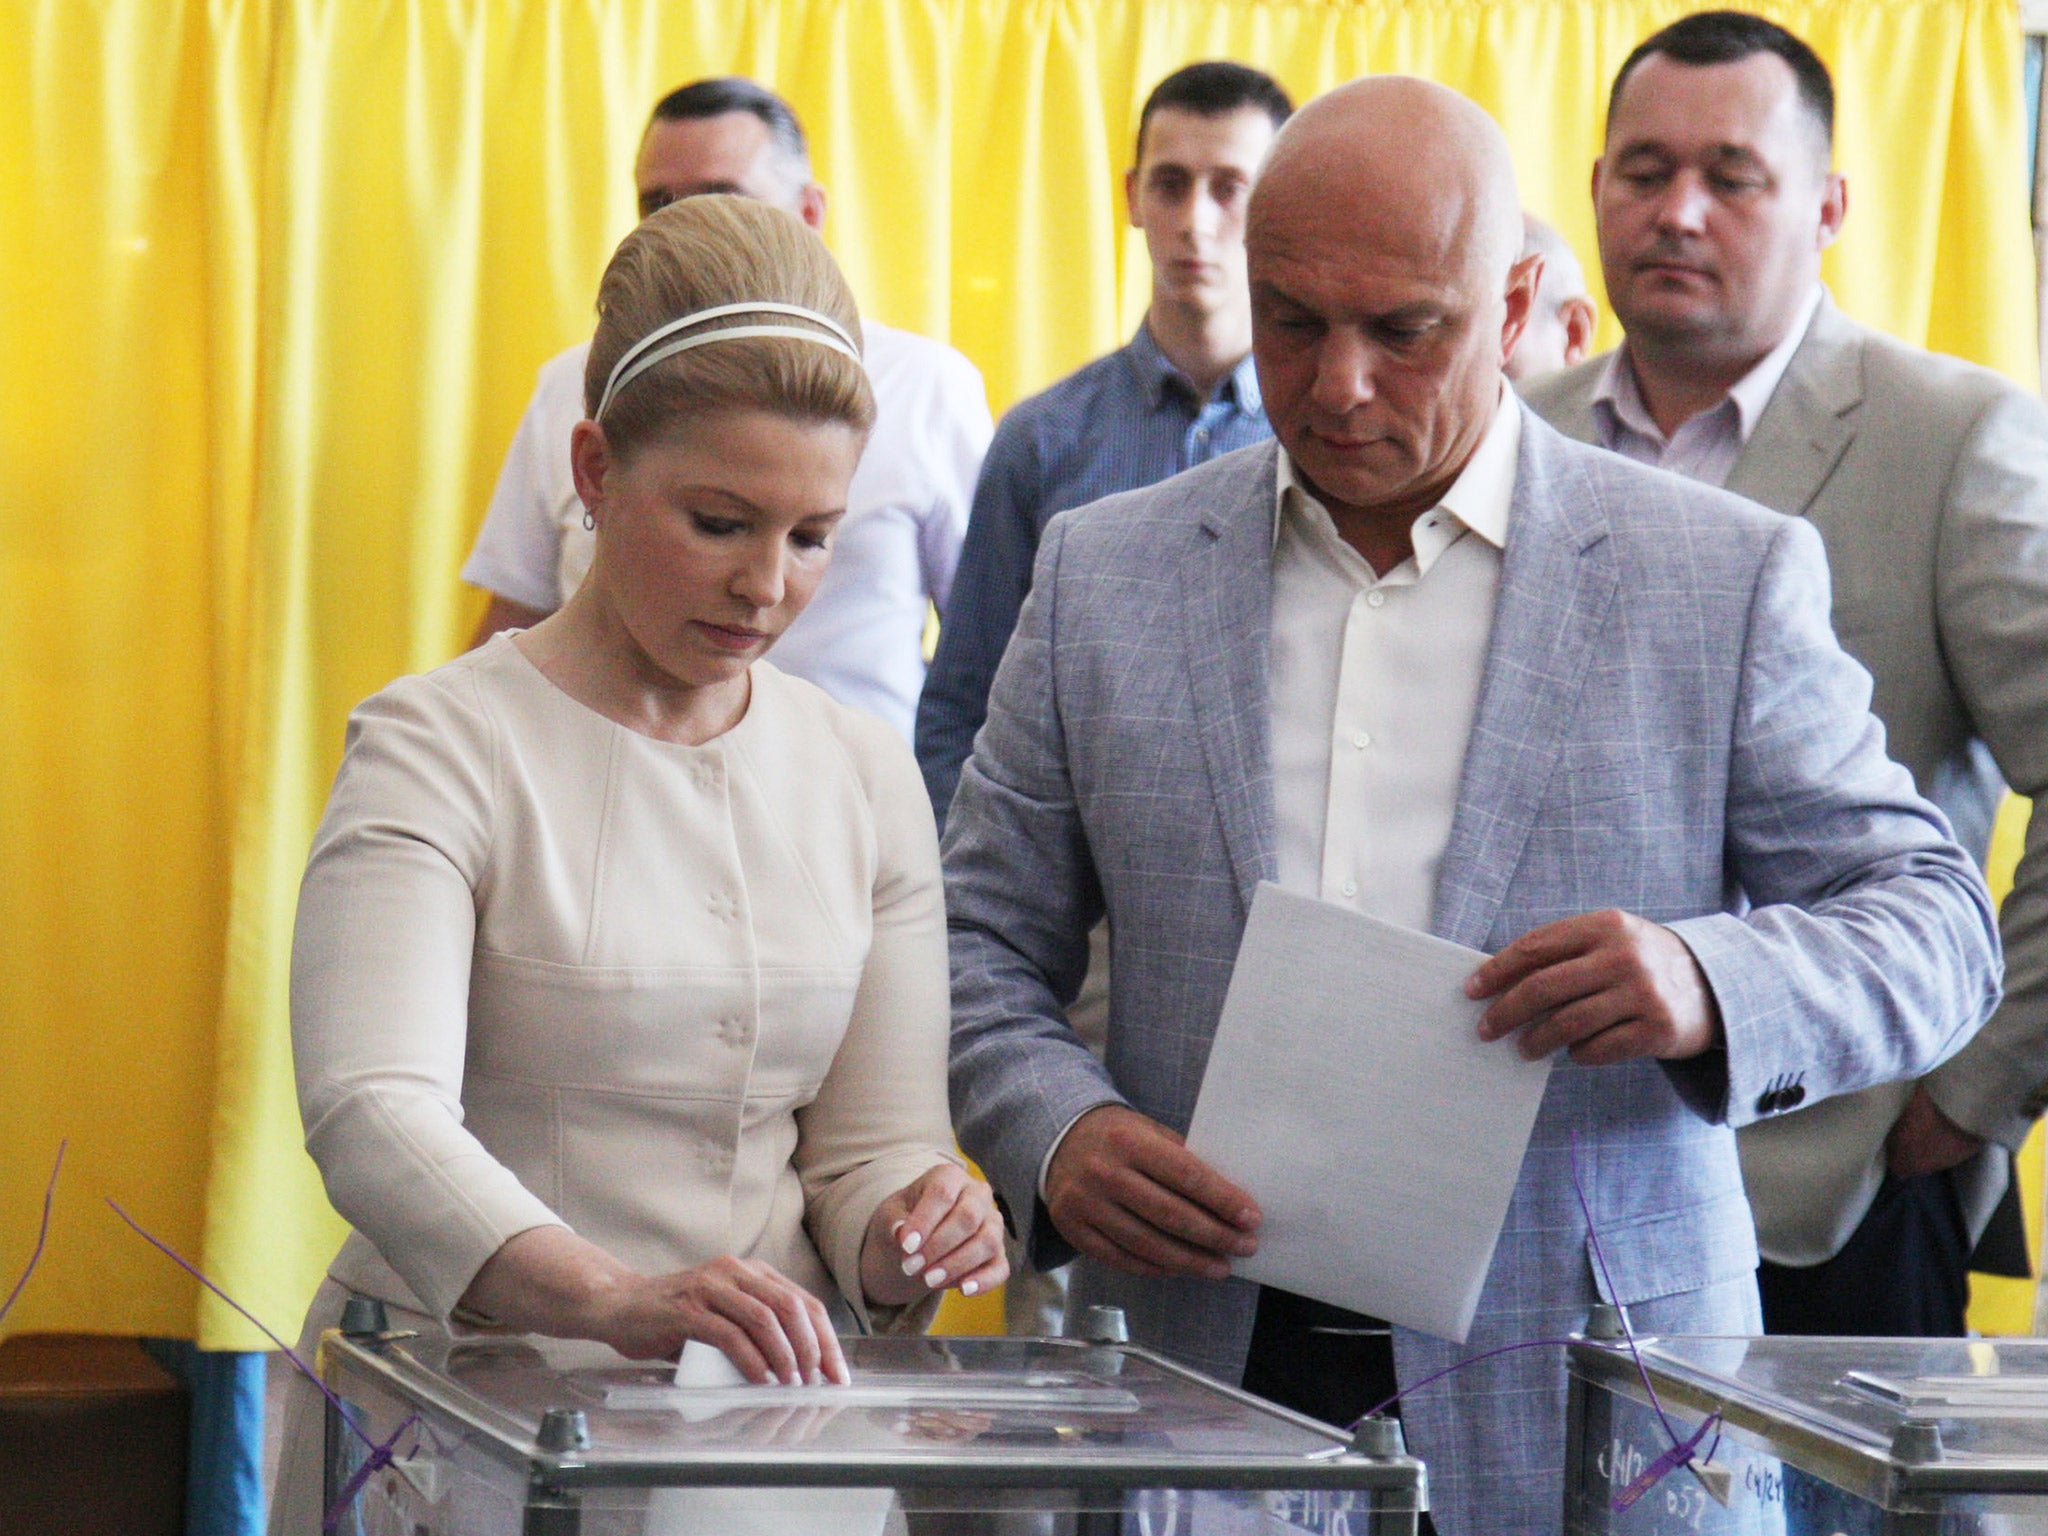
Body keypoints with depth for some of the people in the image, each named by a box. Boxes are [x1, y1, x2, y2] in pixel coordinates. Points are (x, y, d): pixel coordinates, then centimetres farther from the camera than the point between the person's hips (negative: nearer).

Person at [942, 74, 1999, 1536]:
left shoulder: (1725, 578, 2)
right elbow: (982, 939, 12)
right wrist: (1056, 1133, -10)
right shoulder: (1103, 575, 9)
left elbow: (1937, 924, 2)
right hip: (1200, 1381, 2)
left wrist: (1709, 988, -19)